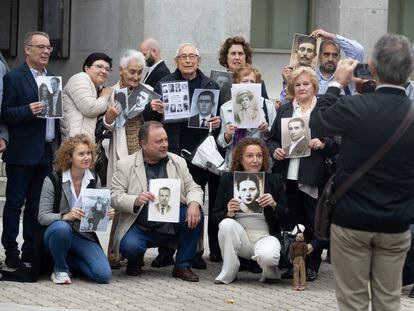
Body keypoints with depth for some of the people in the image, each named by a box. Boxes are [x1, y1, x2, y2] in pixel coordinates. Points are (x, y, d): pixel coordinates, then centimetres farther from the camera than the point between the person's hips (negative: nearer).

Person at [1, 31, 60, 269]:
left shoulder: (53, 78, 15)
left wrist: (59, 148, 10)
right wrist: (28, 111, -24)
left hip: (47, 153, 6)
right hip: (23, 153, -6)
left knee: (37, 205, 10)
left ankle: (31, 250, 17)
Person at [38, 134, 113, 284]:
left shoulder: (94, 180, 3)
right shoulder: (53, 180, -9)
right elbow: (42, 216, -13)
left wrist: (105, 215, -12)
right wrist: (66, 216, -31)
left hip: (85, 235, 3)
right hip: (58, 232, -3)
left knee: (103, 274, -20)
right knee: (62, 227, -41)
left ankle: (69, 260, 10)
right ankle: (60, 269, -12)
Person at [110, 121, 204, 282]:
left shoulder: (178, 162, 9)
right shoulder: (125, 165, -1)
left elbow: (193, 187, 5)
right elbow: (115, 196, -7)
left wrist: (194, 204, -19)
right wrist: (135, 201, -28)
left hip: (171, 225, 3)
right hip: (140, 228, -3)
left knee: (196, 214, -23)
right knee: (130, 246, -34)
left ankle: (183, 266, -6)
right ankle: (135, 262, 8)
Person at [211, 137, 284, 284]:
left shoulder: (274, 181, 5)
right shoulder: (228, 179, 6)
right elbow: (215, 216, 6)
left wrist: (274, 205, -16)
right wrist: (228, 212, -16)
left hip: (265, 236, -2)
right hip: (239, 236, 2)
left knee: (267, 256, -35)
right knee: (226, 224, -30)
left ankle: (270, 271, 4)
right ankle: (229, 273, -13)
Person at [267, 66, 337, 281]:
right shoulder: (284, 110, 15)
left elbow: (337, 143, 0)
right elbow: (271, 139, 15)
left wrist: (322, 144, -18)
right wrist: (274, 150, -5)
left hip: (313, 178, -3)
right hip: (287, 176, 3)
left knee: (313, 222, 2)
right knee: (290, 221, 6)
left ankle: (311, 265, 11)